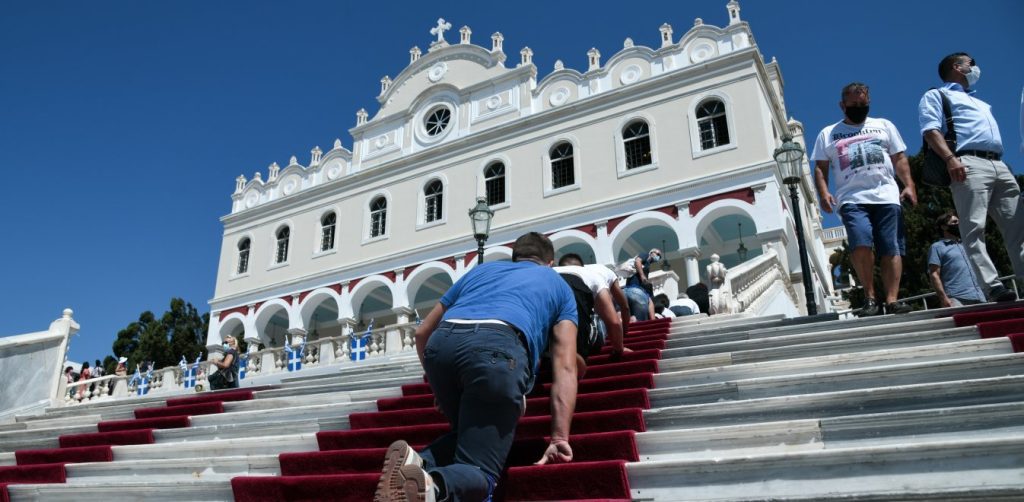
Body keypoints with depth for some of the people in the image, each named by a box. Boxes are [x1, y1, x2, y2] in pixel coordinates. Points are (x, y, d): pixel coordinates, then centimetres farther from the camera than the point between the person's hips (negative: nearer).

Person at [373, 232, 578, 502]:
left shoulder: (480, 269, 38)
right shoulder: (559, 285, 31)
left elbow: (422, 333, 38)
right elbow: (565, 367, 17)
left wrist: (440, 385, 50)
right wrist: (560, 438, 13)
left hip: (442, 341, 4)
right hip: (497, 346, -4)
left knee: (470, 435, 27)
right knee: (478, 471, 3)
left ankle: (418, 461, -2)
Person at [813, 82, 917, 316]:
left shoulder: (884, 126, 21)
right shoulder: (828, 134, 17)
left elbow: (899, 158, 17)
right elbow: (820, 168, 11)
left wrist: (909, 185, 2)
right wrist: (823, 192, -6)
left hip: (887, 197, 2)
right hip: (852, 199, -2)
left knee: (892, 250, -6)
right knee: (861, 244, -22)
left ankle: (891, 300, -6)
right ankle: (870, 298, -11)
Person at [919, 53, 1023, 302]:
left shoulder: (980, 102, 37)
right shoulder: (936, 96, 12)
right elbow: (931, 130, -6)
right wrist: (950, 158, -21)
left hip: (1000, 165, 9)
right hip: (968, 164, -8)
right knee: (974, 228, -16)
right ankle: (994, 286, -23)